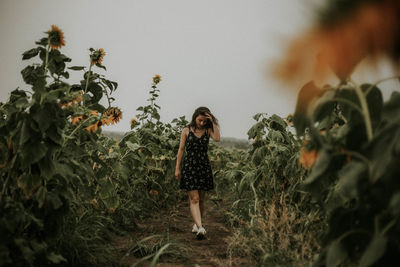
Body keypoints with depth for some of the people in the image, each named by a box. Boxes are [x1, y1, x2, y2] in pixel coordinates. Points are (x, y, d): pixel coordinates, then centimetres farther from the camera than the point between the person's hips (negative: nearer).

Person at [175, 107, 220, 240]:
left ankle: (197, 224, 26)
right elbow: (181, 149, 3)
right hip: (189, 165, -2)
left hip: (204, 166, 3)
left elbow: (217, 138, -15)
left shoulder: (208, 130, 6)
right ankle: (200, 227, -18)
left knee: (201, 199, 10)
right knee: (194, 199, -10)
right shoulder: (187, 130, 2)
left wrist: (213, 122, -11)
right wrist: (177, 168, 0)